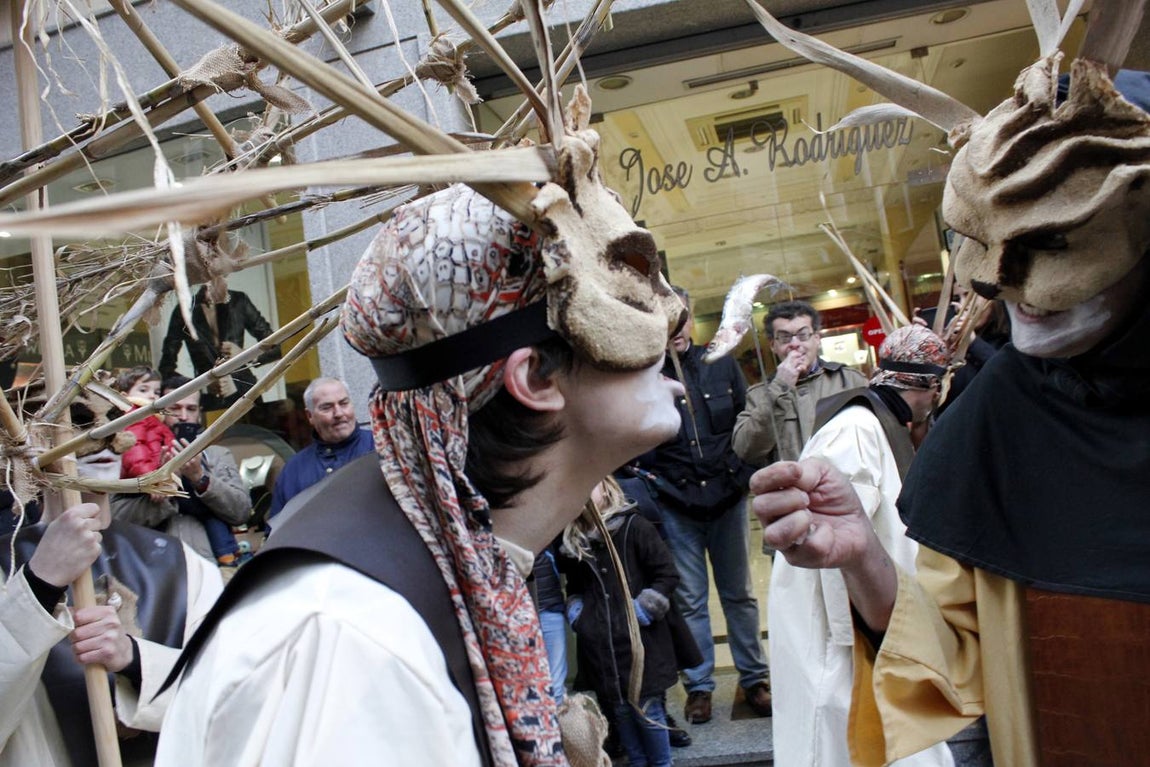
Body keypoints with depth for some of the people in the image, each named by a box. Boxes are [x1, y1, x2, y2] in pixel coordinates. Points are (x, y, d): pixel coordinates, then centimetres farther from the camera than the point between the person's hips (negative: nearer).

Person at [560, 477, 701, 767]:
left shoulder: (633, 526, -4)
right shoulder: (573, 542, 10)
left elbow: (667, 574, -5)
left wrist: (644, 610, -11)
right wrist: (575, 612, 9)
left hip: (640, 641, -4)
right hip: (601, 648, 4)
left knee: (647, 710, 2)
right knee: (619, 712, 11)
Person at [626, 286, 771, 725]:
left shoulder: (721, 365, 3)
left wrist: (745, 473, -2)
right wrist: (646, 478, -13)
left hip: (727, 497, 2)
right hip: (675, 505, -2)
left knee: (739, 593, 13)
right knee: (689, 600, 8)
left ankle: (754, 678, 26)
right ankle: (698, 687, 21)